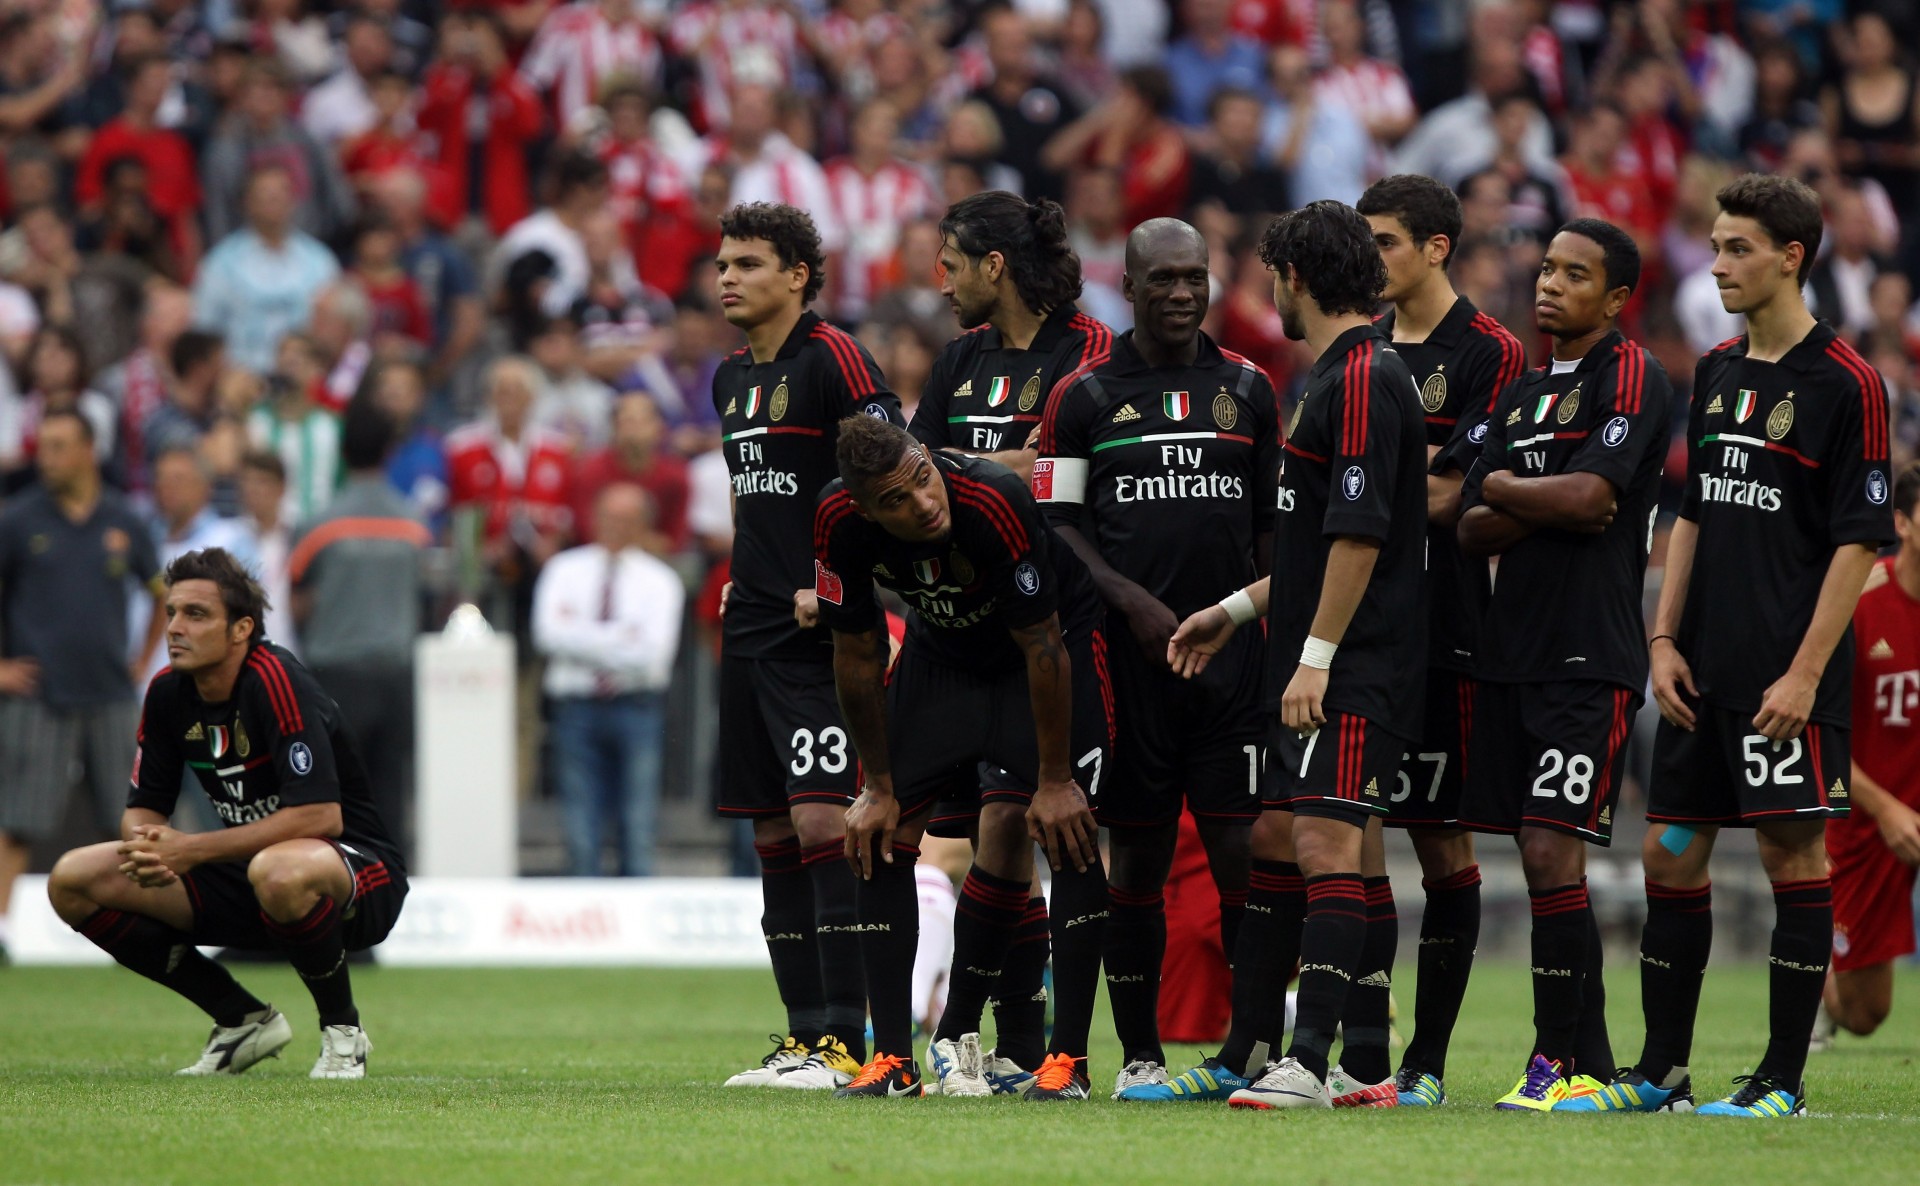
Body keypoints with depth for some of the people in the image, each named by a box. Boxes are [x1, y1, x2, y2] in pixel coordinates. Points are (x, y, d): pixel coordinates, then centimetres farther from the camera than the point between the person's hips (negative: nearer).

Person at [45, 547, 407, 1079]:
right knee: (74, 881, -5)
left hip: (357, 876, -8)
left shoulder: (275, 682, -22)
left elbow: (321, 815, -30)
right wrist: (149, 846, -20)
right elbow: (143, 809, 7)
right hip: (245, 879, 8)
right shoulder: (169, 692, -1)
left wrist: (192, 850, -28)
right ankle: (244, 1020, 5)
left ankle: (342, 1030, -13)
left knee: (280, 872, -44)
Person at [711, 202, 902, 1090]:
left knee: (822, 822, -13)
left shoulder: (833, 360, -9)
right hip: (751, 633, 9)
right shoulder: (732, 379, 16)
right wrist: (743, 585, 17)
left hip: (819, 632, -9)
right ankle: (805, 1034, 12)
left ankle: (846, 1039, -14)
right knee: (774, 834, 8)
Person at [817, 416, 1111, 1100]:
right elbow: (857, 655, -10)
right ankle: (894, 1059, 0)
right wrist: (879, 789, -5)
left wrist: (1053, 782, -21)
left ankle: (1067, 1057, -13)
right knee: (880, 834, -5)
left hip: (1061, 635, -4)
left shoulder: (997, 504, -38)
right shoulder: (840, 522, -25)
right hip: (942, 652, 4)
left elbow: (1042, 649, -27)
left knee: (1067, 829, -18)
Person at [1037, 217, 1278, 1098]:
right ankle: (1140, 1053, 9)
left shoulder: (1248, 390, 12)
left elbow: (1272, 526, 15)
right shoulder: (1085, 398, 5)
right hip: (1129, 652, -1)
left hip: (1232, 653, 1)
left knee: (1241, 846, -6)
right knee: (1137, 852, 2)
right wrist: (1134, 602, -11)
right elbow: (1059, 526, 2)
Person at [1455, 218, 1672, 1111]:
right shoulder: (1520, 395, 19)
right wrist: (1542, 511, -8)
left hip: (1589, 658, -8)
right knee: (1541, 863, 7)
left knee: (1552, 854, -14)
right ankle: (1591, 1064, 12)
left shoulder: (1632, 378, -5)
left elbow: (1588, 495, -17)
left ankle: (1558, 1061, -9)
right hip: (1511, 652, 8)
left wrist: (1503, 488, 1)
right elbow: (1473, 531, 12)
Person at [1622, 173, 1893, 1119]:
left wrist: (1806, 671, -16)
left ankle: (1783, 1079, 3)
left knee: (1793, 854, -3)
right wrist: (1665, 638, 9)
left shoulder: (1845, 384, -9)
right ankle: (1661, 1072, 16)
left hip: (1787, 674, -7)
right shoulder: (1717, 373, 12)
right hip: (1705, 668, 7)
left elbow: (1859, 541, -11)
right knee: (1670, 854, 8)